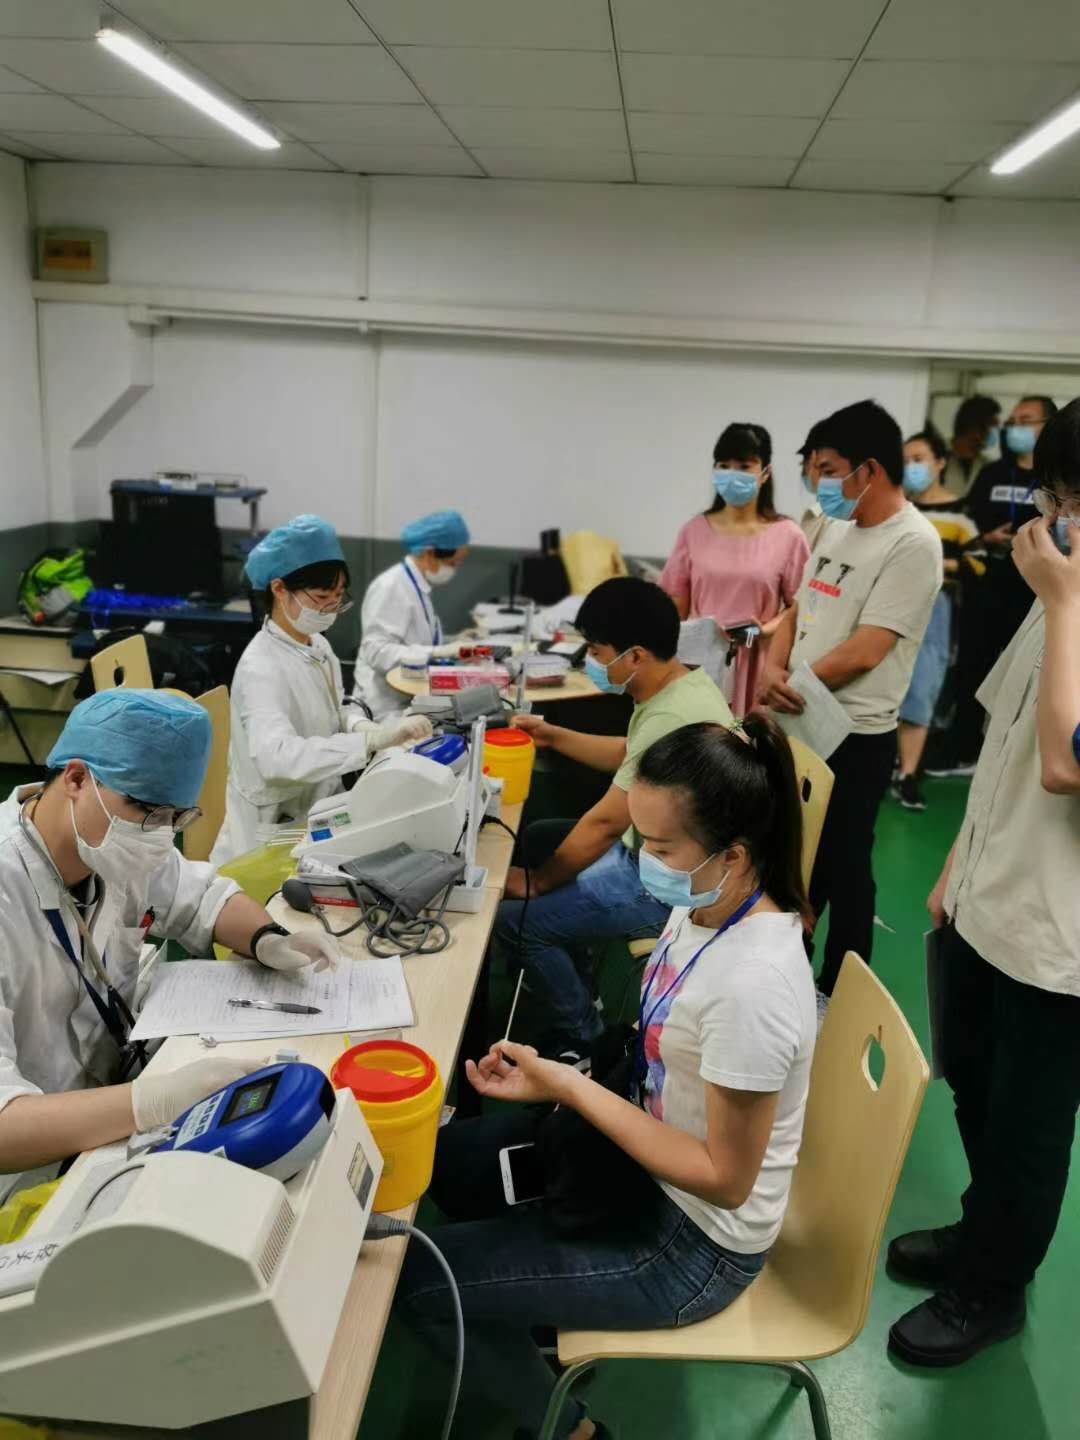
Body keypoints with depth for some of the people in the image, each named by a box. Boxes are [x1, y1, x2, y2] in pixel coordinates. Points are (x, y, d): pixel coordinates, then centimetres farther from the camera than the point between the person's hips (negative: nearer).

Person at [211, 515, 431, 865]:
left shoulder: (318, 645, 5)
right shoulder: (260, 668, -21)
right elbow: (277, 756, -36)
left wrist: (359, 725, -5)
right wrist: (370, 740, -40)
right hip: (273, 836, -8)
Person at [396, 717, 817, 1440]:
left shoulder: (752, 982, -36)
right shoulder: (701, 904, -10)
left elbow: (724, 1178, -26)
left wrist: (571, 1088, -25)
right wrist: (569, 1070, -6)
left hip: (697, 1245, -8)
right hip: (653, 1151, 8)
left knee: (419, 1282, 0)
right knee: (449, 1154, 17)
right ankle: (527, 1324, 38)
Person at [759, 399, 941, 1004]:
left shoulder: (911, 544, -18)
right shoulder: (840, 529, 10)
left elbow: (863, 653, -22)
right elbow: (799, 611, 12)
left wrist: (788, 686, -10)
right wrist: (774, 669, -8)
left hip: (853, 736, -8)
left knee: (842, 868, 6)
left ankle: (841, 996, 24)